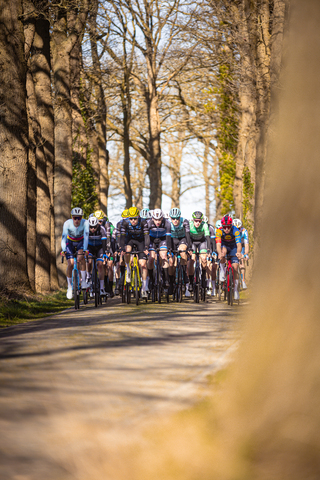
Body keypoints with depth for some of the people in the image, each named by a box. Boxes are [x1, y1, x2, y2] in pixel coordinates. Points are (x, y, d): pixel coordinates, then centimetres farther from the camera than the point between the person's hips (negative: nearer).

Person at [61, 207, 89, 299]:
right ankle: (69, 287, 3)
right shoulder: (67, 223, -29)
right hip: (70, 242, 0)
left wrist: (85, 249, -49)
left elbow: (86, 236, -37)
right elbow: (64, 237, -34)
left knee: (81, 257, -30)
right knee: (70, 264, -13)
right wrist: (63, 250, -47)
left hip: (81, 242, 0)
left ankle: (83, 281, -23)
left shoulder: (85, 223, -30)